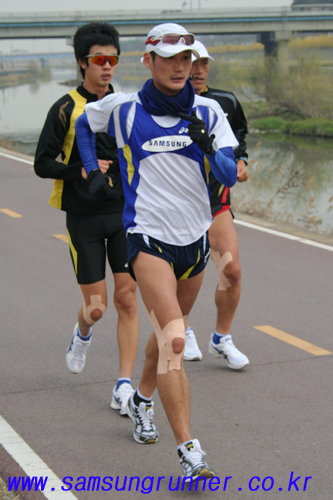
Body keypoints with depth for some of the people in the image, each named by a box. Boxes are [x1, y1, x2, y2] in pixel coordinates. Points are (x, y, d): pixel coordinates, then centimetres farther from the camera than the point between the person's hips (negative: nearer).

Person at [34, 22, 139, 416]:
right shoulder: (66, 109, -5)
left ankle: (124, 388, 3)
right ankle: (82, 335, 38)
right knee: (96, 306, 1)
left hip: (124, 214, 3)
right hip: (84, 219, -3)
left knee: (127, 299, -4)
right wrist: (80, 170, -20)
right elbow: (42, 164, -5)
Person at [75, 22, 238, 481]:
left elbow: (229, 175, -6)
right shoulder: (122, 109, -3)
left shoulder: (207, 112, 1)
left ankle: (142, 399, 48)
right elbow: (83, 124, 18)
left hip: (195, 238, 4)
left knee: (169, 331, 20)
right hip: (148, 236, -4)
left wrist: (207, 145, -23)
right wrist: (93, 170, 10)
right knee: (173, 339, -18)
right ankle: (188, 451, -20)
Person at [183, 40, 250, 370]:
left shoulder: (226, 102, 5)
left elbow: (238, 139, 20)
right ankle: (184, 333, 33)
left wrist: (240, 161, 2)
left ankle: (221, 340, 12)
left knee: (232, 270, -8)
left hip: (216, 198, 3)